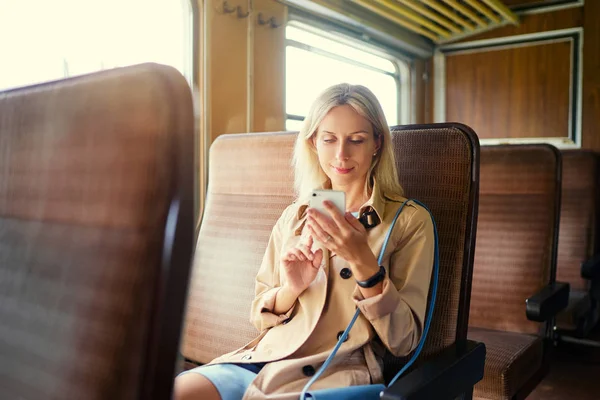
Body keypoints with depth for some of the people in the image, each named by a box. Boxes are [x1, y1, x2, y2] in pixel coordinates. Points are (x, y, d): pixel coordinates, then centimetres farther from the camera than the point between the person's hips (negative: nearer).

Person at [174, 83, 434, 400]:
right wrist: (291, 289, -9)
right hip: (264, 358, 5)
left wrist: (363, 262, -20)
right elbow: (260, 316, 13)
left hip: (338, 373, -4)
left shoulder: (410, 220, -1)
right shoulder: (294, 217, 10)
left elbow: (404, 341, -5)